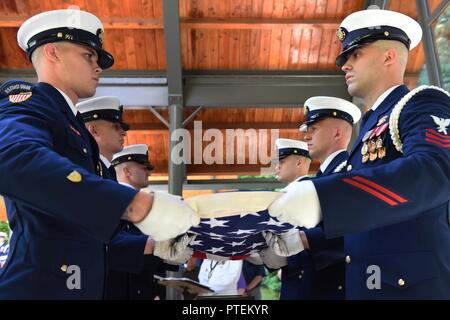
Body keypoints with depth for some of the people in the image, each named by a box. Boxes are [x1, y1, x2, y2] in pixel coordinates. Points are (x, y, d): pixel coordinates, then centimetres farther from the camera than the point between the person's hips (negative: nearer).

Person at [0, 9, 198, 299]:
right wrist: (140, 204, -36)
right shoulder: (27, 103, -8)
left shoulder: (72, 125, 19)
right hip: (42, 286, -9)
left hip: (82, 286, 9)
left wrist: (153, 245, 8)